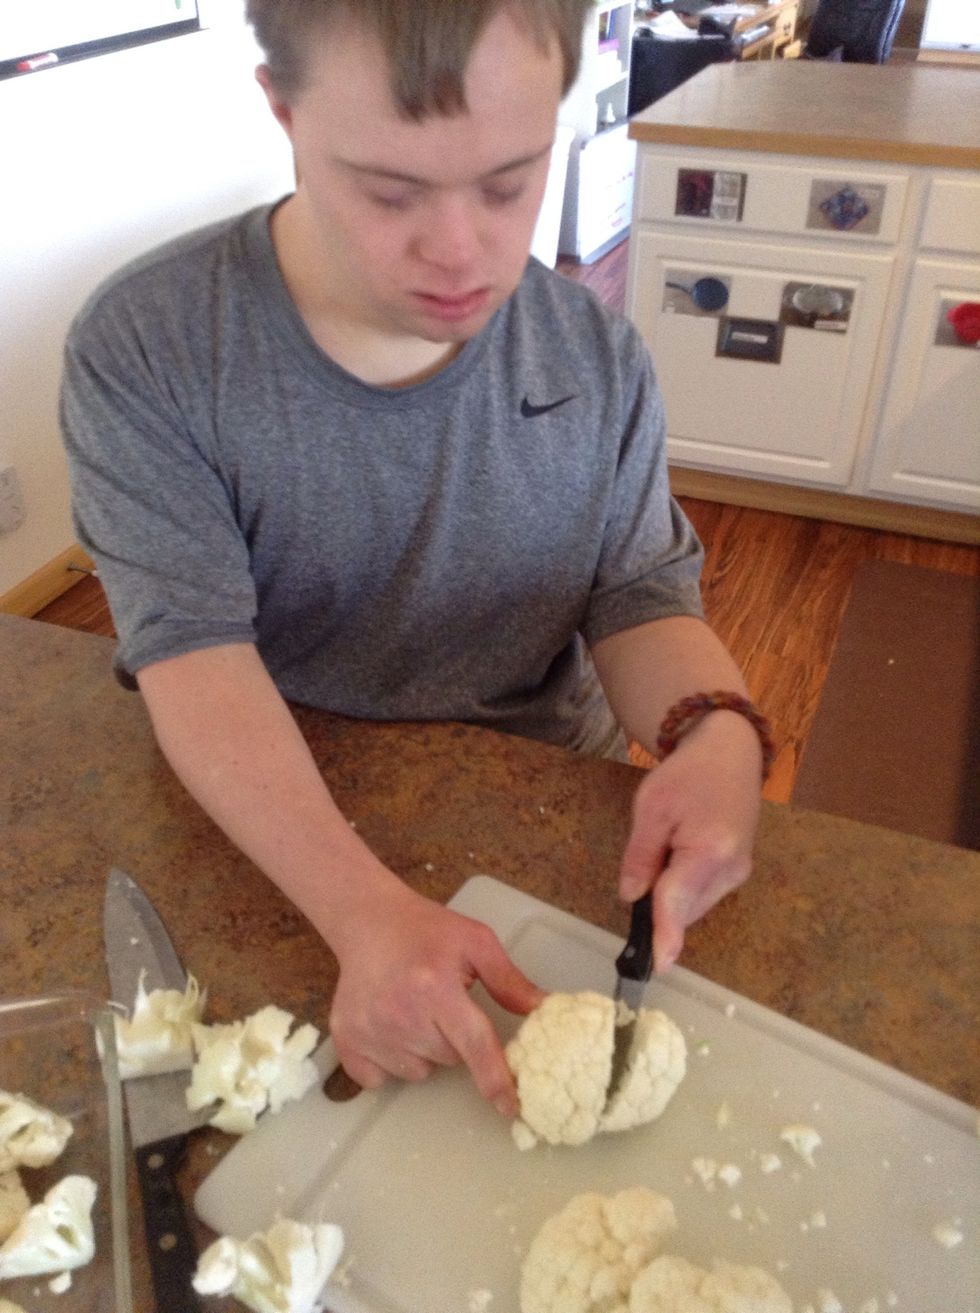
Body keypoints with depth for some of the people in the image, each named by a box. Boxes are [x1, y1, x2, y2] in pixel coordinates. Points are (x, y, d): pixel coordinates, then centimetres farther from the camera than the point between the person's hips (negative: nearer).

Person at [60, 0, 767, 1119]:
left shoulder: (597, 359, -5)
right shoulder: (143, 353, -16)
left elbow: (638, 597, -2)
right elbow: (196, 656, -22)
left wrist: (718, 730, -26)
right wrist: (370, 912, -37)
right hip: (268, 838, -2)